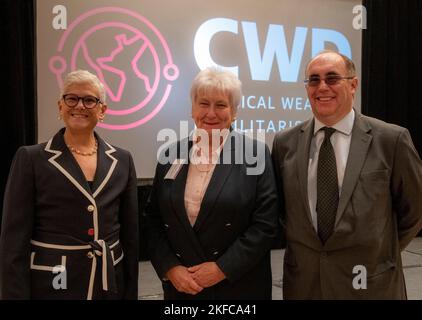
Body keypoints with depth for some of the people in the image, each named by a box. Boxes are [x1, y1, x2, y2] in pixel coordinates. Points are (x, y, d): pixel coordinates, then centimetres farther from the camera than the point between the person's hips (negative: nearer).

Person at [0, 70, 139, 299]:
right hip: (51, 285, -3)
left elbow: (131, 235, 5)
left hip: (110, 284, 3)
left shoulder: (122, 160, 3)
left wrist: (131, 293, 5)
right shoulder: (31, 158, -6)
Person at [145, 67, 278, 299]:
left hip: (239, 285, -2)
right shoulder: (172, 155, 2)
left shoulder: (255, 153, -8)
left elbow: (265, 223, -10)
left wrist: (222, 268, -13)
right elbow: (154, 219, 5)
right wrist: (170, 267, -7)